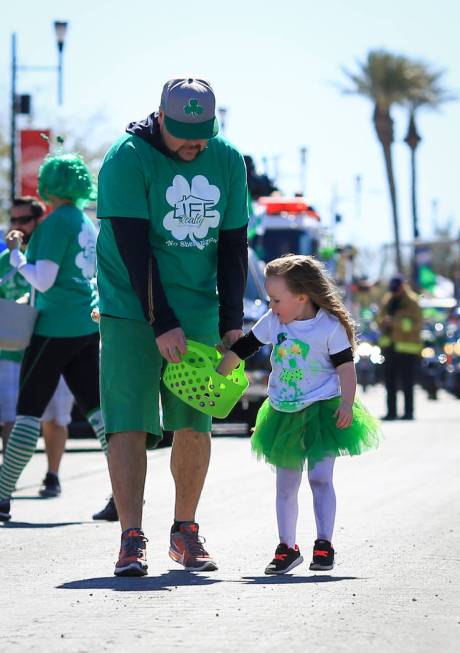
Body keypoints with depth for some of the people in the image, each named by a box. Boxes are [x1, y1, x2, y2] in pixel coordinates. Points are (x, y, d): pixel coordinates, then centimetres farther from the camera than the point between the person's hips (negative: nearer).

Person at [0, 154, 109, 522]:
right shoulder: (87, 222, 14)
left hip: (56, 327, -8)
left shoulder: (57, 222, -12)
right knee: (96, 407, 6)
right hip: (87, 326, 8)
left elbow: (43, 280, -16)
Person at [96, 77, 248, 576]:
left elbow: (233, 245, 8)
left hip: (198, 310, 4)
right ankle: (131, 540, -9)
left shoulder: (227, 161, 3)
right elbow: (134, 248, -16)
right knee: (129, 422, -10)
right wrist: (162, 323, -20)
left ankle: (185, 532, 18)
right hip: (132, 310, -4)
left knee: (195, 423, 4)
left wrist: (232, 322, 1)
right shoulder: (127, 158, -12)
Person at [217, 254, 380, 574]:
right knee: (286, 484, 8)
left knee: (320, 478, -10)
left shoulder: (330, 326, -12)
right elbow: (242, 348, 7)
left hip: (323, 410, -5)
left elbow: (346, 366, -9)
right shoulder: (272, 322, 0)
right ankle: (287, 548, 15)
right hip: (284, 413, 5)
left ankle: (324, 545, -4)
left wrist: (347, 404, -19)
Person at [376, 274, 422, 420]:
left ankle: (409, 412, -2)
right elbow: (379, 317, 19)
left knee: (407, 382, -6)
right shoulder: (387, 300, 13)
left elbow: (416, 324, -17)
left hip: (407, 347, -7)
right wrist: (383, 321, -5)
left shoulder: (412, 302, -8)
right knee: (389, 380, 8)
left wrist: (395, 322, -25)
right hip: (389, 346, 7)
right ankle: (391, 412, 13)